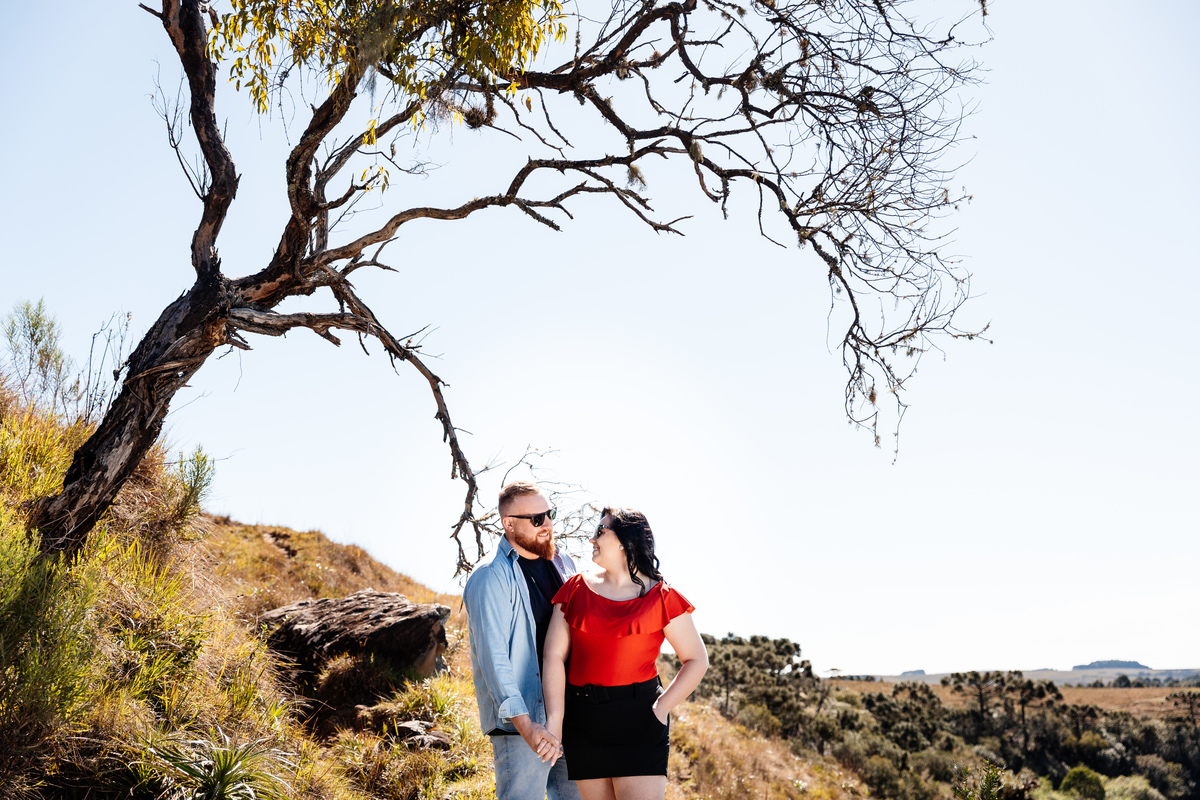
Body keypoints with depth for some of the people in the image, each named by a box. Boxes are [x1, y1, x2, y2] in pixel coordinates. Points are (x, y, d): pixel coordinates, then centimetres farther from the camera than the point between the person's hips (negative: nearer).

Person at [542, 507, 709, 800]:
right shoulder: (576, 589, 4)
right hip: (582, 721, 3)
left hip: (637, 719, -3)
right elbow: (554, 656, -2)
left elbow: (697, 660, 1)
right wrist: (555, 720, -12)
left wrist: (660, 709, -8)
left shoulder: (660, 598, -3)